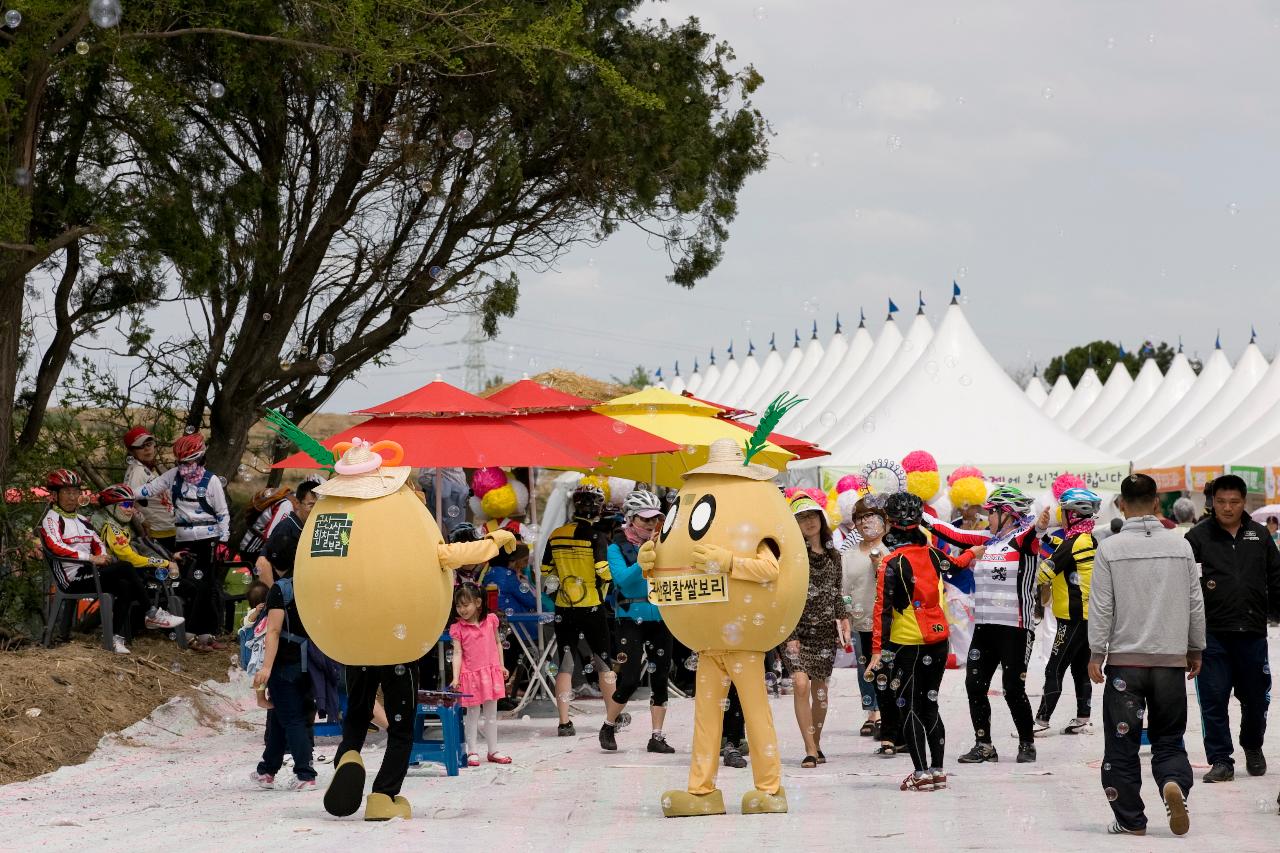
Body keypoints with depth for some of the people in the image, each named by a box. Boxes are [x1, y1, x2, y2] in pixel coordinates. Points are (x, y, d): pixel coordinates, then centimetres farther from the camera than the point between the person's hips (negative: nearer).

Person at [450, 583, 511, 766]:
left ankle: (493, 751, 19)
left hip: (491, 672, 3)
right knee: (472, 715, 4)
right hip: (470, 675, -3)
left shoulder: (491, 620, 1)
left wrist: (501, 665, 8)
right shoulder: (457, 628, -7)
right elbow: (457, 653, -12)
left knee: (491, 715, 11)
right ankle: (472, 752, 11)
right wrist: (455, 678, -20)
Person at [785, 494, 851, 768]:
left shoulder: (832, 556, 12)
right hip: (798, 629, -4)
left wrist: (843, 618, 7)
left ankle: (816, 745, 21)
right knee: (801, 684, -18)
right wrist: (790, 635, -12)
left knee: (820, 689, 6)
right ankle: (810, 750, -15)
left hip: (825, 631, 4)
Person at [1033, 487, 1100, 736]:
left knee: (1054, 669, -6)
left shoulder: (1072, 543, -16)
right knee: (1081, 668, 14)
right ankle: (1082, 718, 15)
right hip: (1090, 615, 9)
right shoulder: (1093, 541, 10)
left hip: (1073, 617, -9)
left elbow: (1044, 573, -16)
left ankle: (1042, 720, -6)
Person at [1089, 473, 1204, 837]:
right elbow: (1195, 602, 7)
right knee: (1169, 738, 11)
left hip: (1125, 661, -2)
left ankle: (1130, 818, 8)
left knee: (1123, 742, 6)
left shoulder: (1110, 548, -7)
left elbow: (1101, 606, -6)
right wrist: (1195, 649, 18)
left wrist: (1096, 654, 2)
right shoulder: (1180, 545, 1)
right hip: (1171, 658, 2)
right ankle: (1173, 783, -18)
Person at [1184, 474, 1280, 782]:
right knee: (1214, 699, -3)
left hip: (1253, 632, 2)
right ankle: (1221, 760, 5)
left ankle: (1253, 748, 35)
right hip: (1213, 632, -2)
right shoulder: (1199, 536, 0)